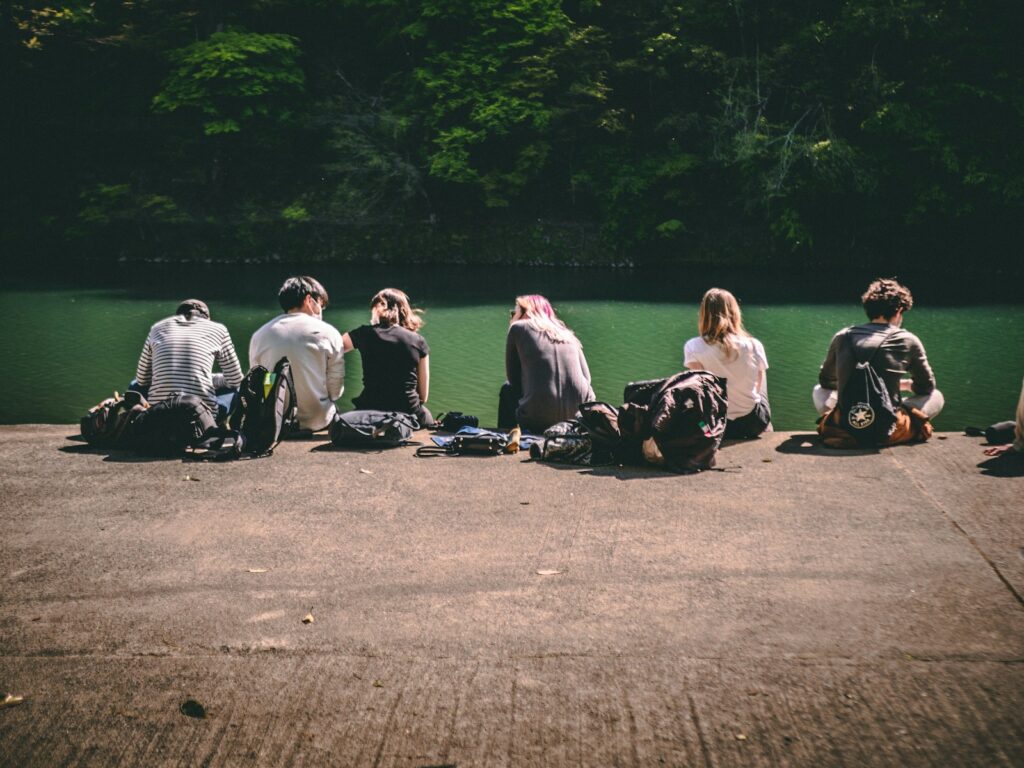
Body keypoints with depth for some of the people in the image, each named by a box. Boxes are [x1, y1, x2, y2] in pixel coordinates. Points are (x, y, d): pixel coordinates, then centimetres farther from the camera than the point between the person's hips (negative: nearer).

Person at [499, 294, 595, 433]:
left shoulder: (518, 328, 8)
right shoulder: (567, 334, 20)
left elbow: (513, 377, 12)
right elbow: (586, 376, 14)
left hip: (540, 419, -4)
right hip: (580, 415, 4)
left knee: (507, 390, 25)